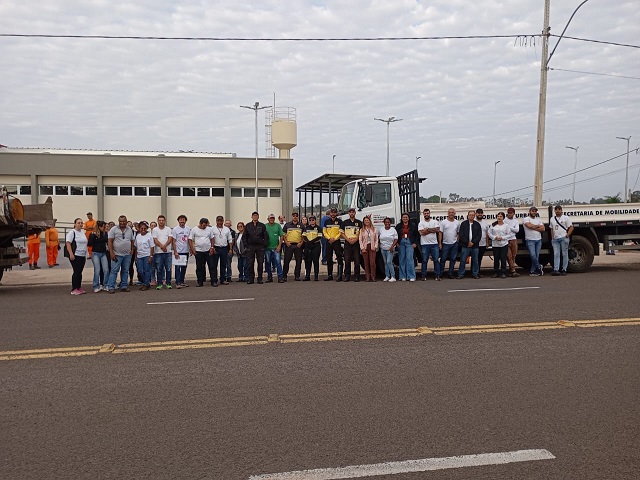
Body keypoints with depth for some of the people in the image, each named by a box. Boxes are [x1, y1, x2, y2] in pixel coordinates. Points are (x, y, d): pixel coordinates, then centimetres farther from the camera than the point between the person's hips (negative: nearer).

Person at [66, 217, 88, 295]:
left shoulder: (83, 232, 15)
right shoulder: (72, 232, -7)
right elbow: (68, 244, -13)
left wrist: (85, 255, 22)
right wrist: (71, 254, -21)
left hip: (83, 256, 7)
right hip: (75, 256, -7)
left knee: (80, 272, 11)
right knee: (76, 272, -6)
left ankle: (79, 288, 17)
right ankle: (74, 289, 1)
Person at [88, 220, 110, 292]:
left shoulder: (105, 234, 3)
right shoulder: (93, 234, -7)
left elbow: (108, 242, 9)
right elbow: (90, 244, -12)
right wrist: (93, 236, -18)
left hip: (103, 254, 4)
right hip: (95, 254, -4)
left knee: (106, 270, -1)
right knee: (97, 270, -5)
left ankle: (105, 285, 11)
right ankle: (96, 287, 5)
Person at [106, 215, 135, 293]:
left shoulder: (129, 229, 10)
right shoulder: (114, 229, -3)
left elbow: (132, 240, 17)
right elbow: (110, 241, -7)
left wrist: (132, 250, 5)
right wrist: (111, 253, -13)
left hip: (127, 254, 4)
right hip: (117, 254, -4)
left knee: (125, 271, 9)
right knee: (114, 271, -4)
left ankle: (124, 286, 17)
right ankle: (111, 287, -1)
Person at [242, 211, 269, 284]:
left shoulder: (262, 226, 6)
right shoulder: (248, 226, 9)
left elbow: (266, 236, 6)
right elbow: (244, 237, 10)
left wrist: (264, 245, -3)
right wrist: (246, 245, 2)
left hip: (260, 247, 0)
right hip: (250, 247, 1)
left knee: (260, 263, 1)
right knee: (250, 263, 0)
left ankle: (260, 278, 10)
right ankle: (251, 278, 8)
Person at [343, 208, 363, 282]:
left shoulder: (359, 222, 10)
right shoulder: (345, 222, 11)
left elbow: (361, 233, 6)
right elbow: (342, 233, 7)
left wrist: (355, 239, -9)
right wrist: (348, 239, -8)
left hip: (356, 243, 0)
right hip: (347, 243, 1)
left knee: (357, 260, -3)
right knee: (347, 260, -1)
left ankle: (356, 276, 2)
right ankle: (347, 276, 5)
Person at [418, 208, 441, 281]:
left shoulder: (435, 221, 6)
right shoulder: (421, 223, 2)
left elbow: (437, 230, -9)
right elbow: (421, 232, -13)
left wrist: (427, 229, -11)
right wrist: (432, 230, -6)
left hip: (434, 244, 1)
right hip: (425, 244, -1)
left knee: (436, 260, 2)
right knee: (424, 261, 4)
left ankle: (437, 275, 7)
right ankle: (424, 276, 11)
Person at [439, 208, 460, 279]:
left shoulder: (457, 223, 6)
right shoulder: (443, 222, -3)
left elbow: (458, 233, 12)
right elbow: (440, 233, -4)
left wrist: (458, 241, 4)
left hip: (454, 244, 3)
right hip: (445, 244, -3)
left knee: (453, 259, 7)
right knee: (443, 259, 1)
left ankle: (450, 273, 15)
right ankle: (440, 273, 10)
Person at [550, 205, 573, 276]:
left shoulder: (566, 218, 3)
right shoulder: (552, 219, 16)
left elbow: (571, 227, -1)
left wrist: (567, 235, -11)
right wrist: (552, 237, 9)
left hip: (563, 238, -4)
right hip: (555, 239, 4)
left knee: (565, 254, 2)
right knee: (556, 254, -3)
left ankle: (564, 269, 6)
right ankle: (556, 270, -7)